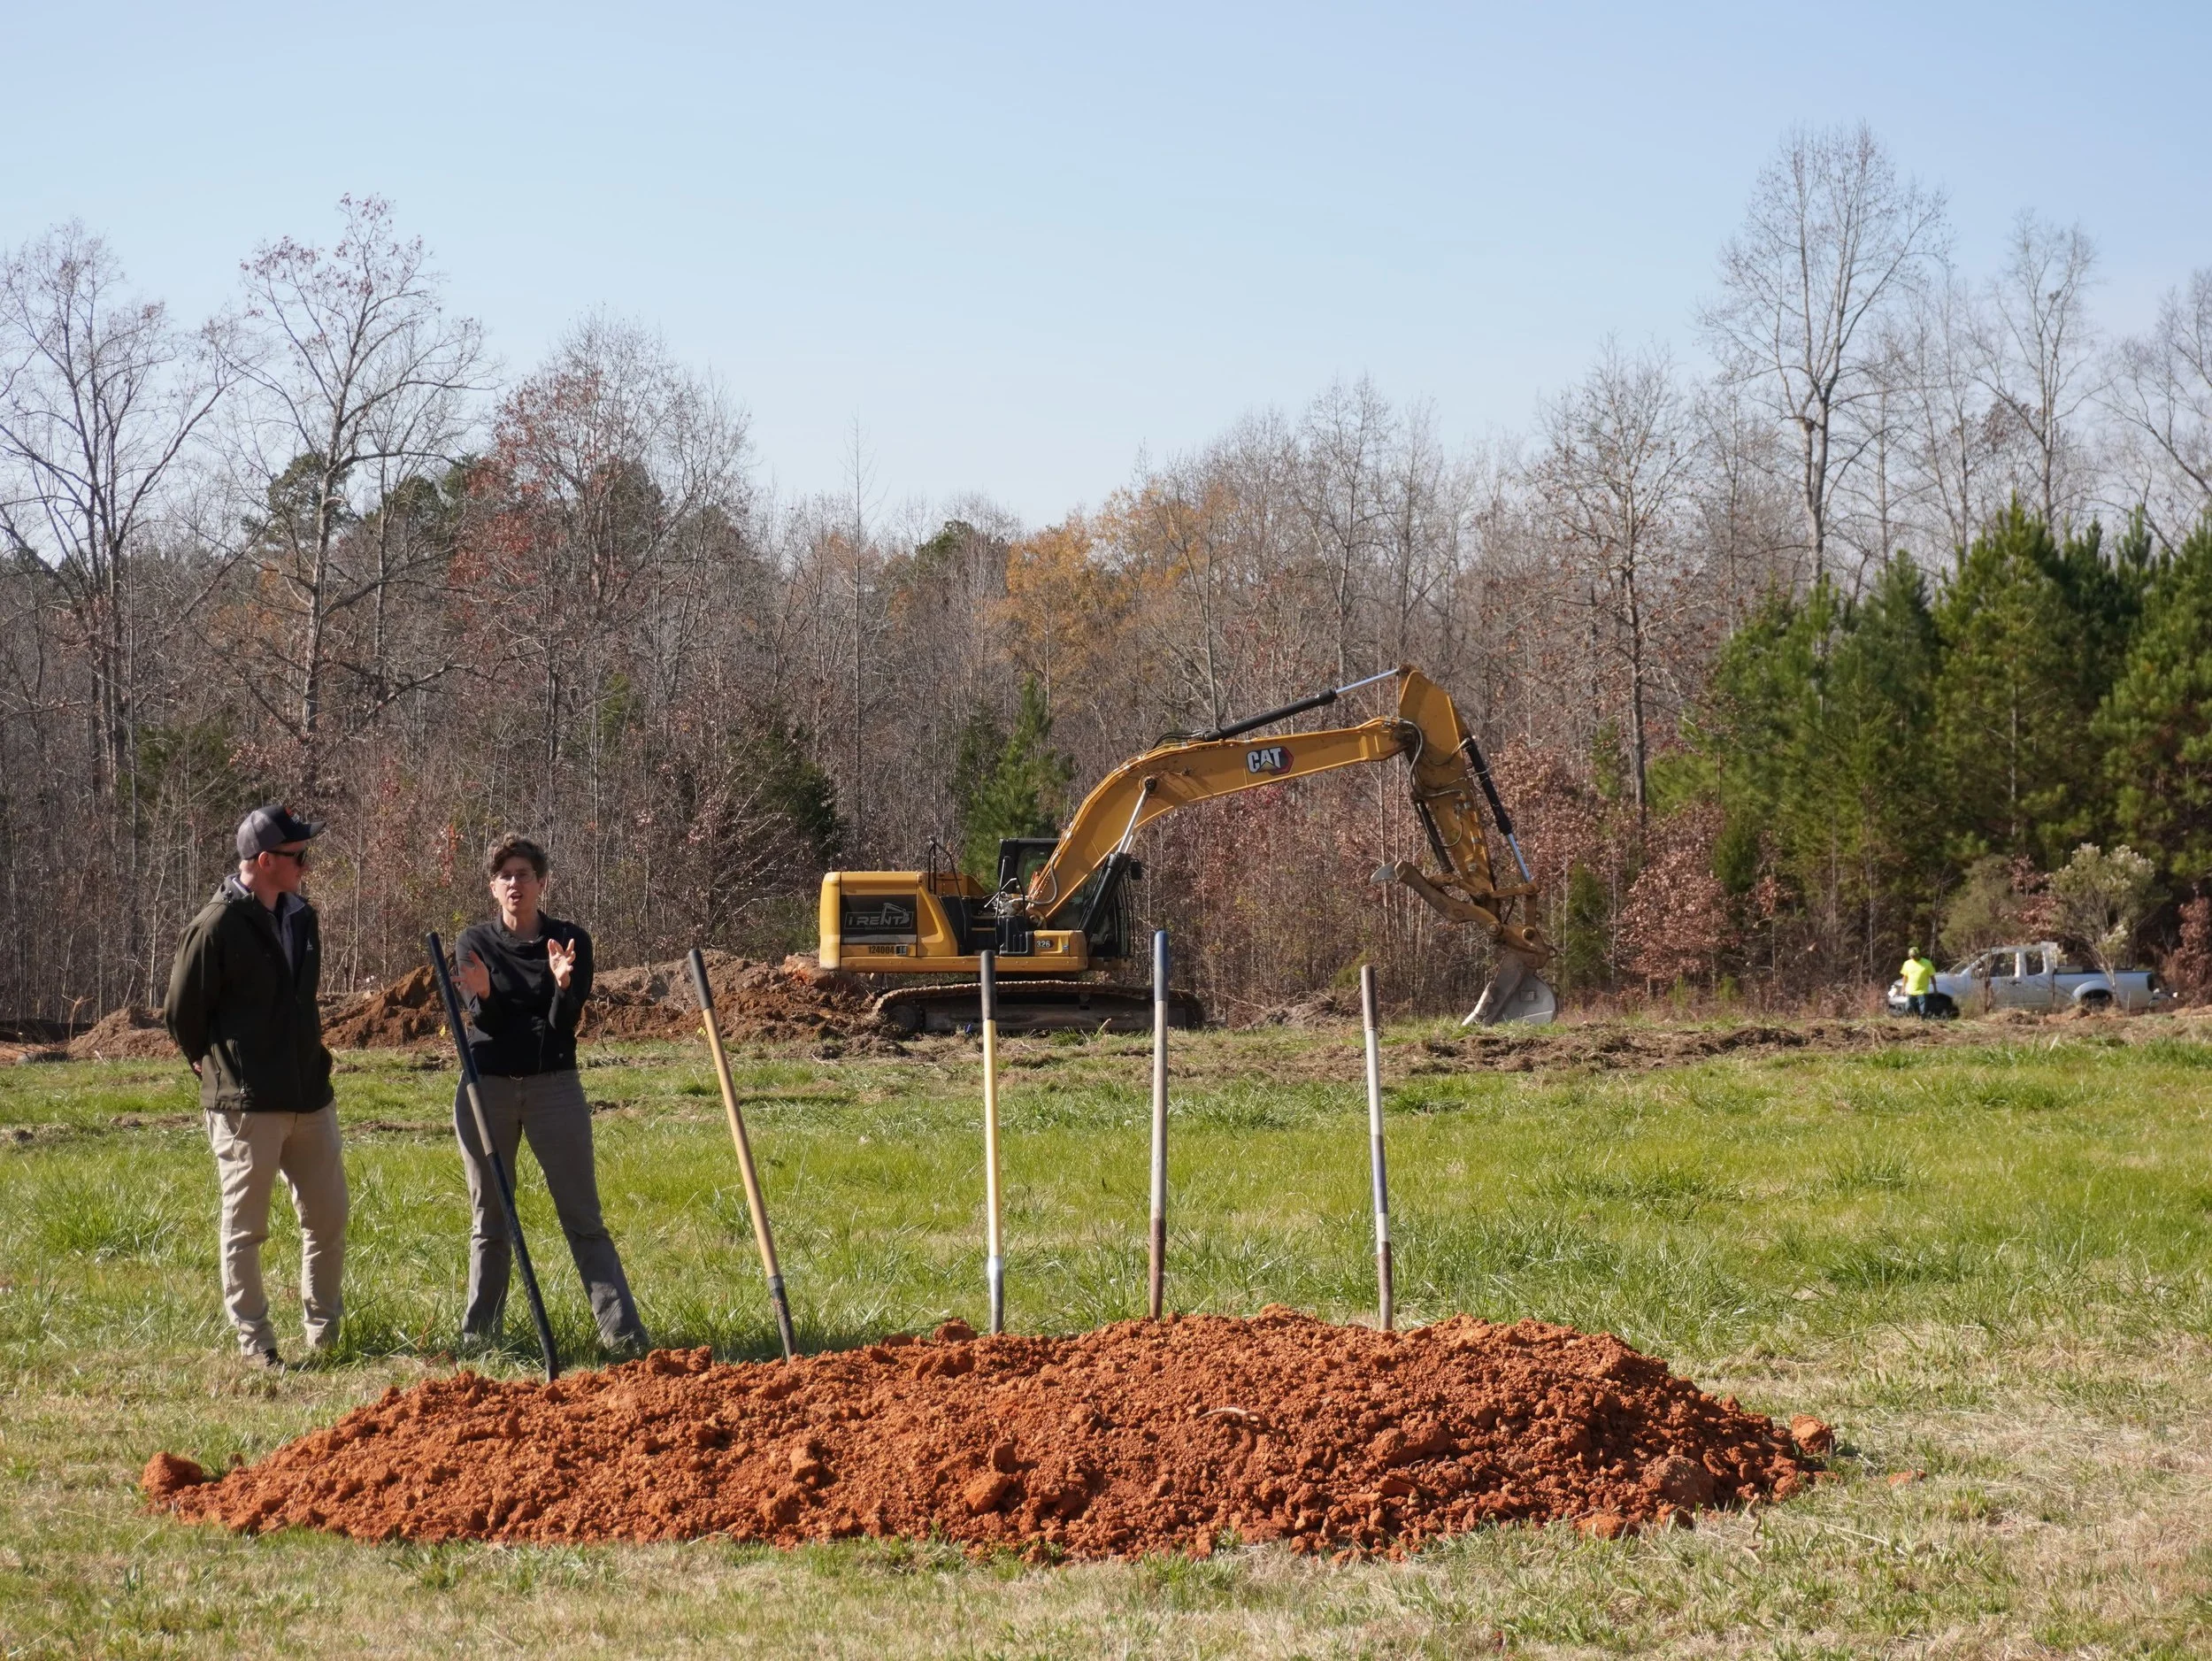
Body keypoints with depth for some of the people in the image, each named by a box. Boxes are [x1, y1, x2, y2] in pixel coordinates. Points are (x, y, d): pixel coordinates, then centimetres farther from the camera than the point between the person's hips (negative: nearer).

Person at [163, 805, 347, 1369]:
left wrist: (309, 1063, 16)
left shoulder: (301, 918, 10)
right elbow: (181, 1013, -7)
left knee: (328, 1217, 11)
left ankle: (325, 1332, 25)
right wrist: (223, 1070, 4)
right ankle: (254, 1341, 9)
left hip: (310, 1095, 7)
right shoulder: (216, 927, -14)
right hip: (246, 1105, -7)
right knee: (245, 1227, 2)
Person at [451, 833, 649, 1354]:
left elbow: (564, 1025, -8)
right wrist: (482, 995, -28)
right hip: (487, 1089, 1)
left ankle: (624, 1332, -7)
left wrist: (563, 986, -27)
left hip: (554, 1086, -1)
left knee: (584, 1220, -3)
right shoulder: (474, 943, 3)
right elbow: (486, 1022, -6)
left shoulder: (570, 941, 0)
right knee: (489, 1222, 8)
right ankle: (478, 1336, 15)